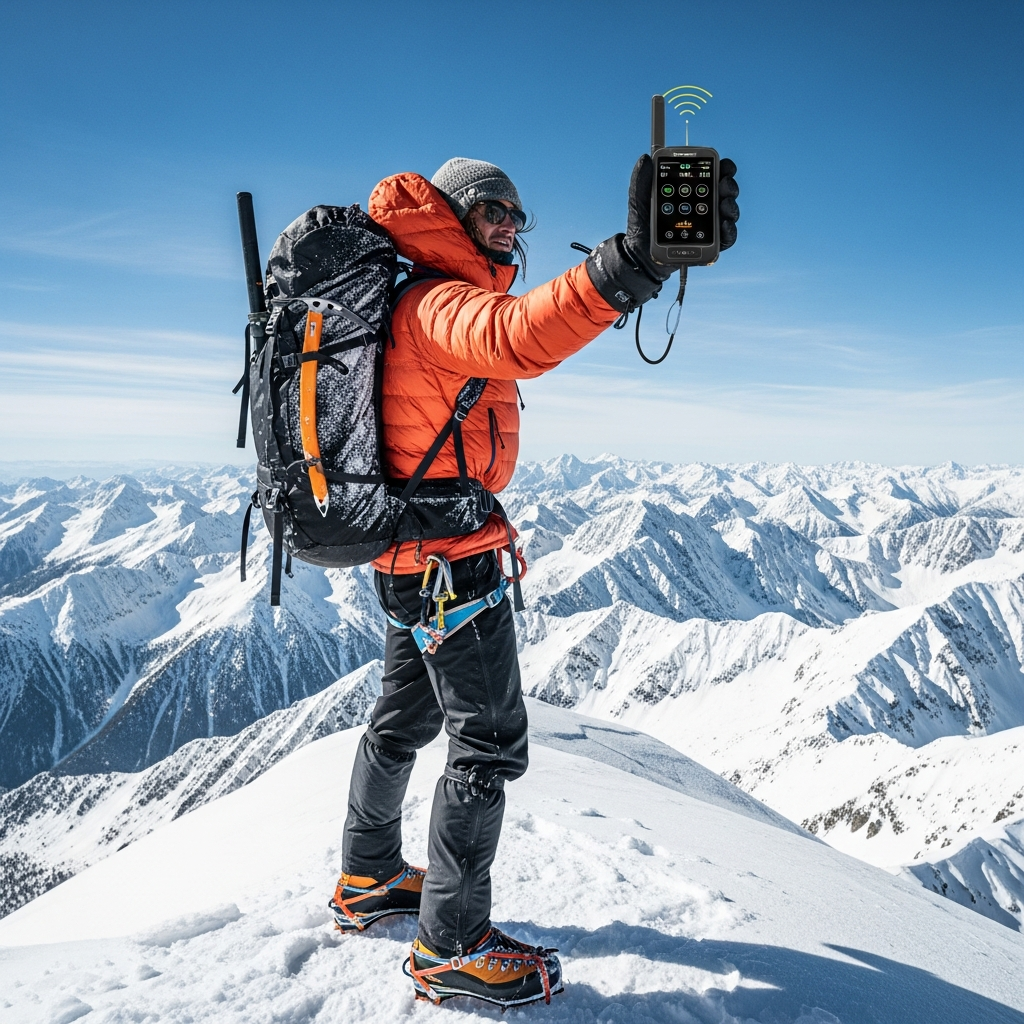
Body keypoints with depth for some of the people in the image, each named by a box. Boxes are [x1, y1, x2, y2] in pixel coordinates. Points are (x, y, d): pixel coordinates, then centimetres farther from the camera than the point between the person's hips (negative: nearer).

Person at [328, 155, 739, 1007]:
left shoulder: (422, 304, 15)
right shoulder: (442, 303, -18)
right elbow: (512, 338, -42)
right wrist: (630, 265, -55)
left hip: (409, 556, 11)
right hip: (450, 559, -11)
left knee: (406, 717, 21)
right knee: (491, 741, -2)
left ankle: (369, 880, 38)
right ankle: (451, 946, 10)